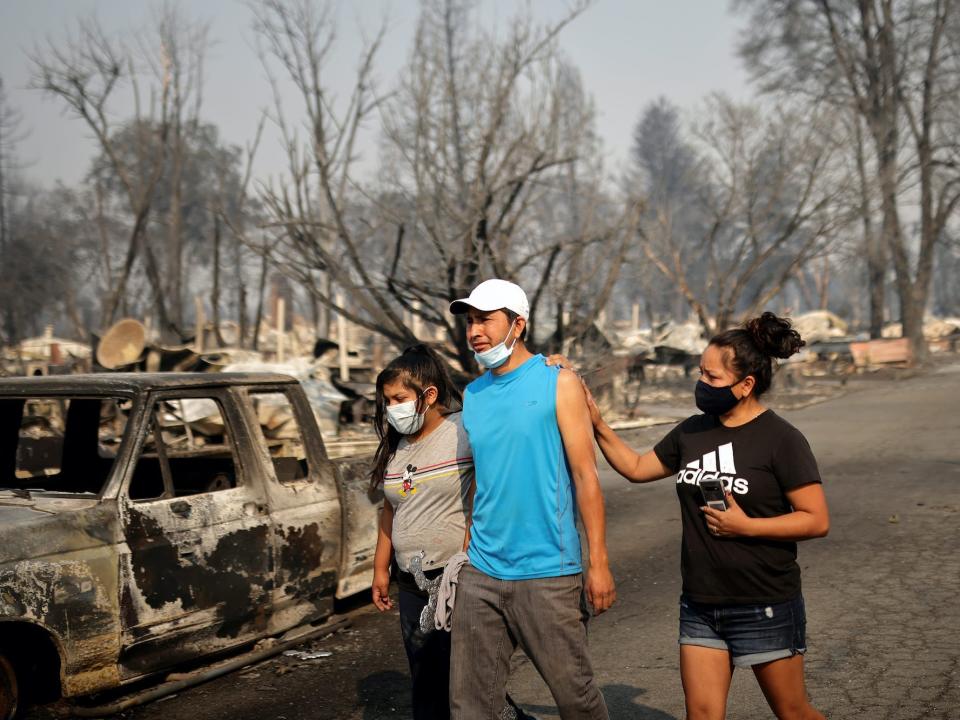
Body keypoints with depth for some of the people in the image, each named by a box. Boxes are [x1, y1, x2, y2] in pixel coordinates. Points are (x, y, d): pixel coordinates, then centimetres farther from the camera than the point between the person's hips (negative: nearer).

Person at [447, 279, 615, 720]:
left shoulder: (558, 383, -3)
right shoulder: (472, 395, 11)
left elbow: (586, 476, -6)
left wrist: (598, 562, -11)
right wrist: (463, 553, 12)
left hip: (547, 573, -5)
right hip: (481, 575, 5)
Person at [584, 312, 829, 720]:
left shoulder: (781, 439, -12)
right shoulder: (692, 432, 6)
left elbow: (817, 520, -14)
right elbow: (636, 468, 16)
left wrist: (745, 525, -20)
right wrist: (597, 424, 4)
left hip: (765, 607, -5)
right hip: (700, 606, 5)